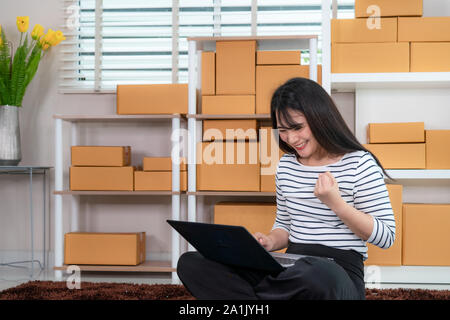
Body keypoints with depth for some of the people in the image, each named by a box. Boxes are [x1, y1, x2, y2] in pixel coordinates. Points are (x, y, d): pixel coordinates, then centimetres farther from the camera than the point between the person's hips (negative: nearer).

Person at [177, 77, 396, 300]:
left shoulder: (359, 164, -3)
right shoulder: (286, 166, 14)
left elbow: (386, 238, -4)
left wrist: (336, 203, -16)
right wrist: (270, 242, -1)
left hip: (340, 272, -5)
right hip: (291, 269, 5)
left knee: (319, 274, -45)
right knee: (190, 263, -12)